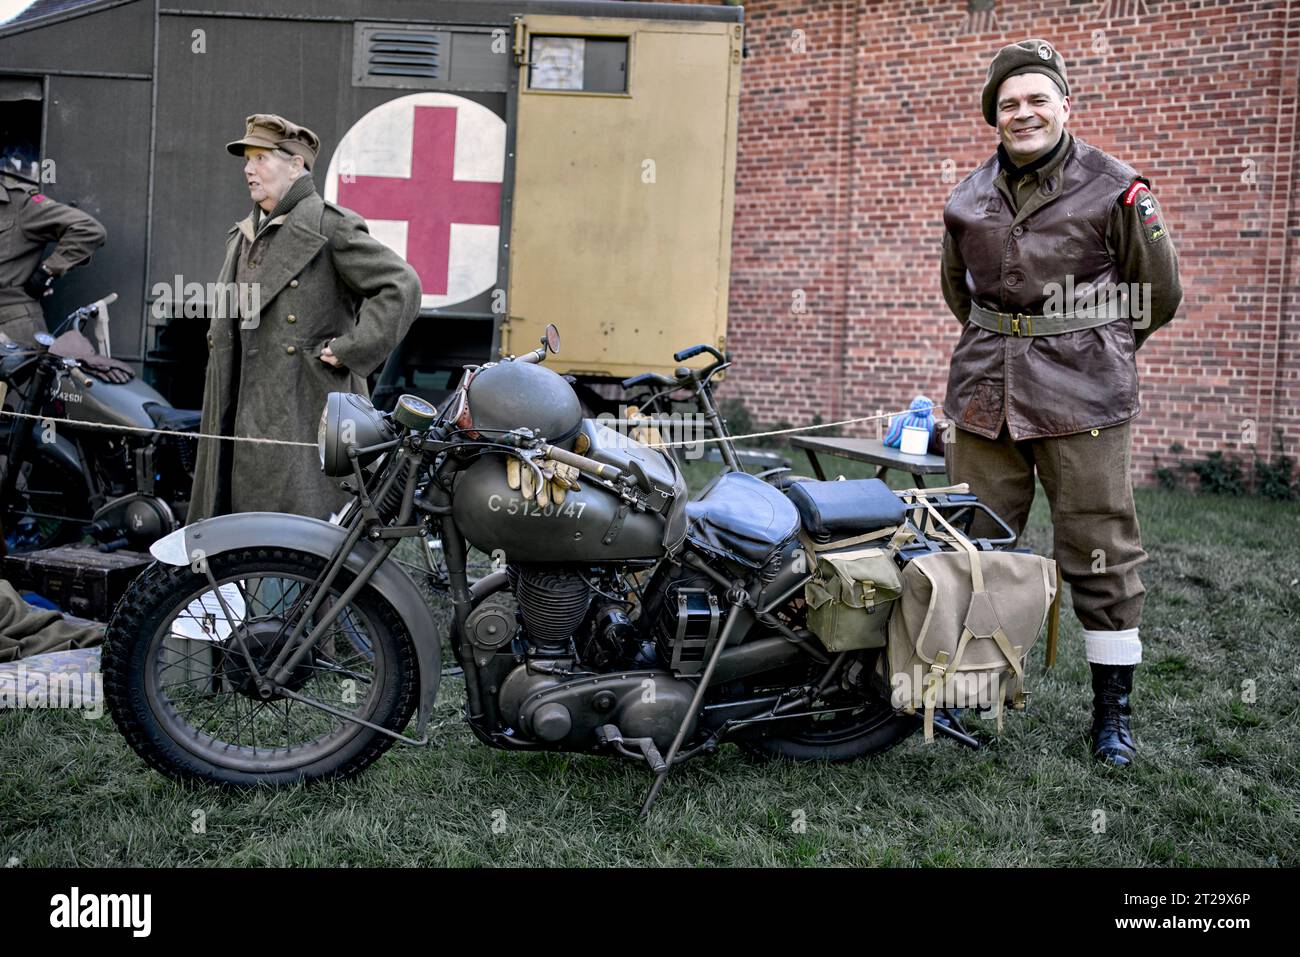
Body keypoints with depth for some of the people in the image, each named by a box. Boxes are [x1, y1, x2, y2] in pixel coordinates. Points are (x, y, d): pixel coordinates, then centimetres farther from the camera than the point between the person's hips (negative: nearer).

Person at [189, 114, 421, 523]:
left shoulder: (330, 226, -7)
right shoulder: (244, 234, 19)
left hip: (307, 414, -8)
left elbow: (401, 285, -15)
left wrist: (351, 350, -17)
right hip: (249, 414, 8)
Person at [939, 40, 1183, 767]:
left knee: (1101, 549, 0)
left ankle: (1114, 708, 14)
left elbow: (1159, 293, 8)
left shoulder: (1115, 189, -2)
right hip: (986, 390, 4)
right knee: (974, 544, 8)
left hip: (1083, 397, -4)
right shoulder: (969, 198, 11)